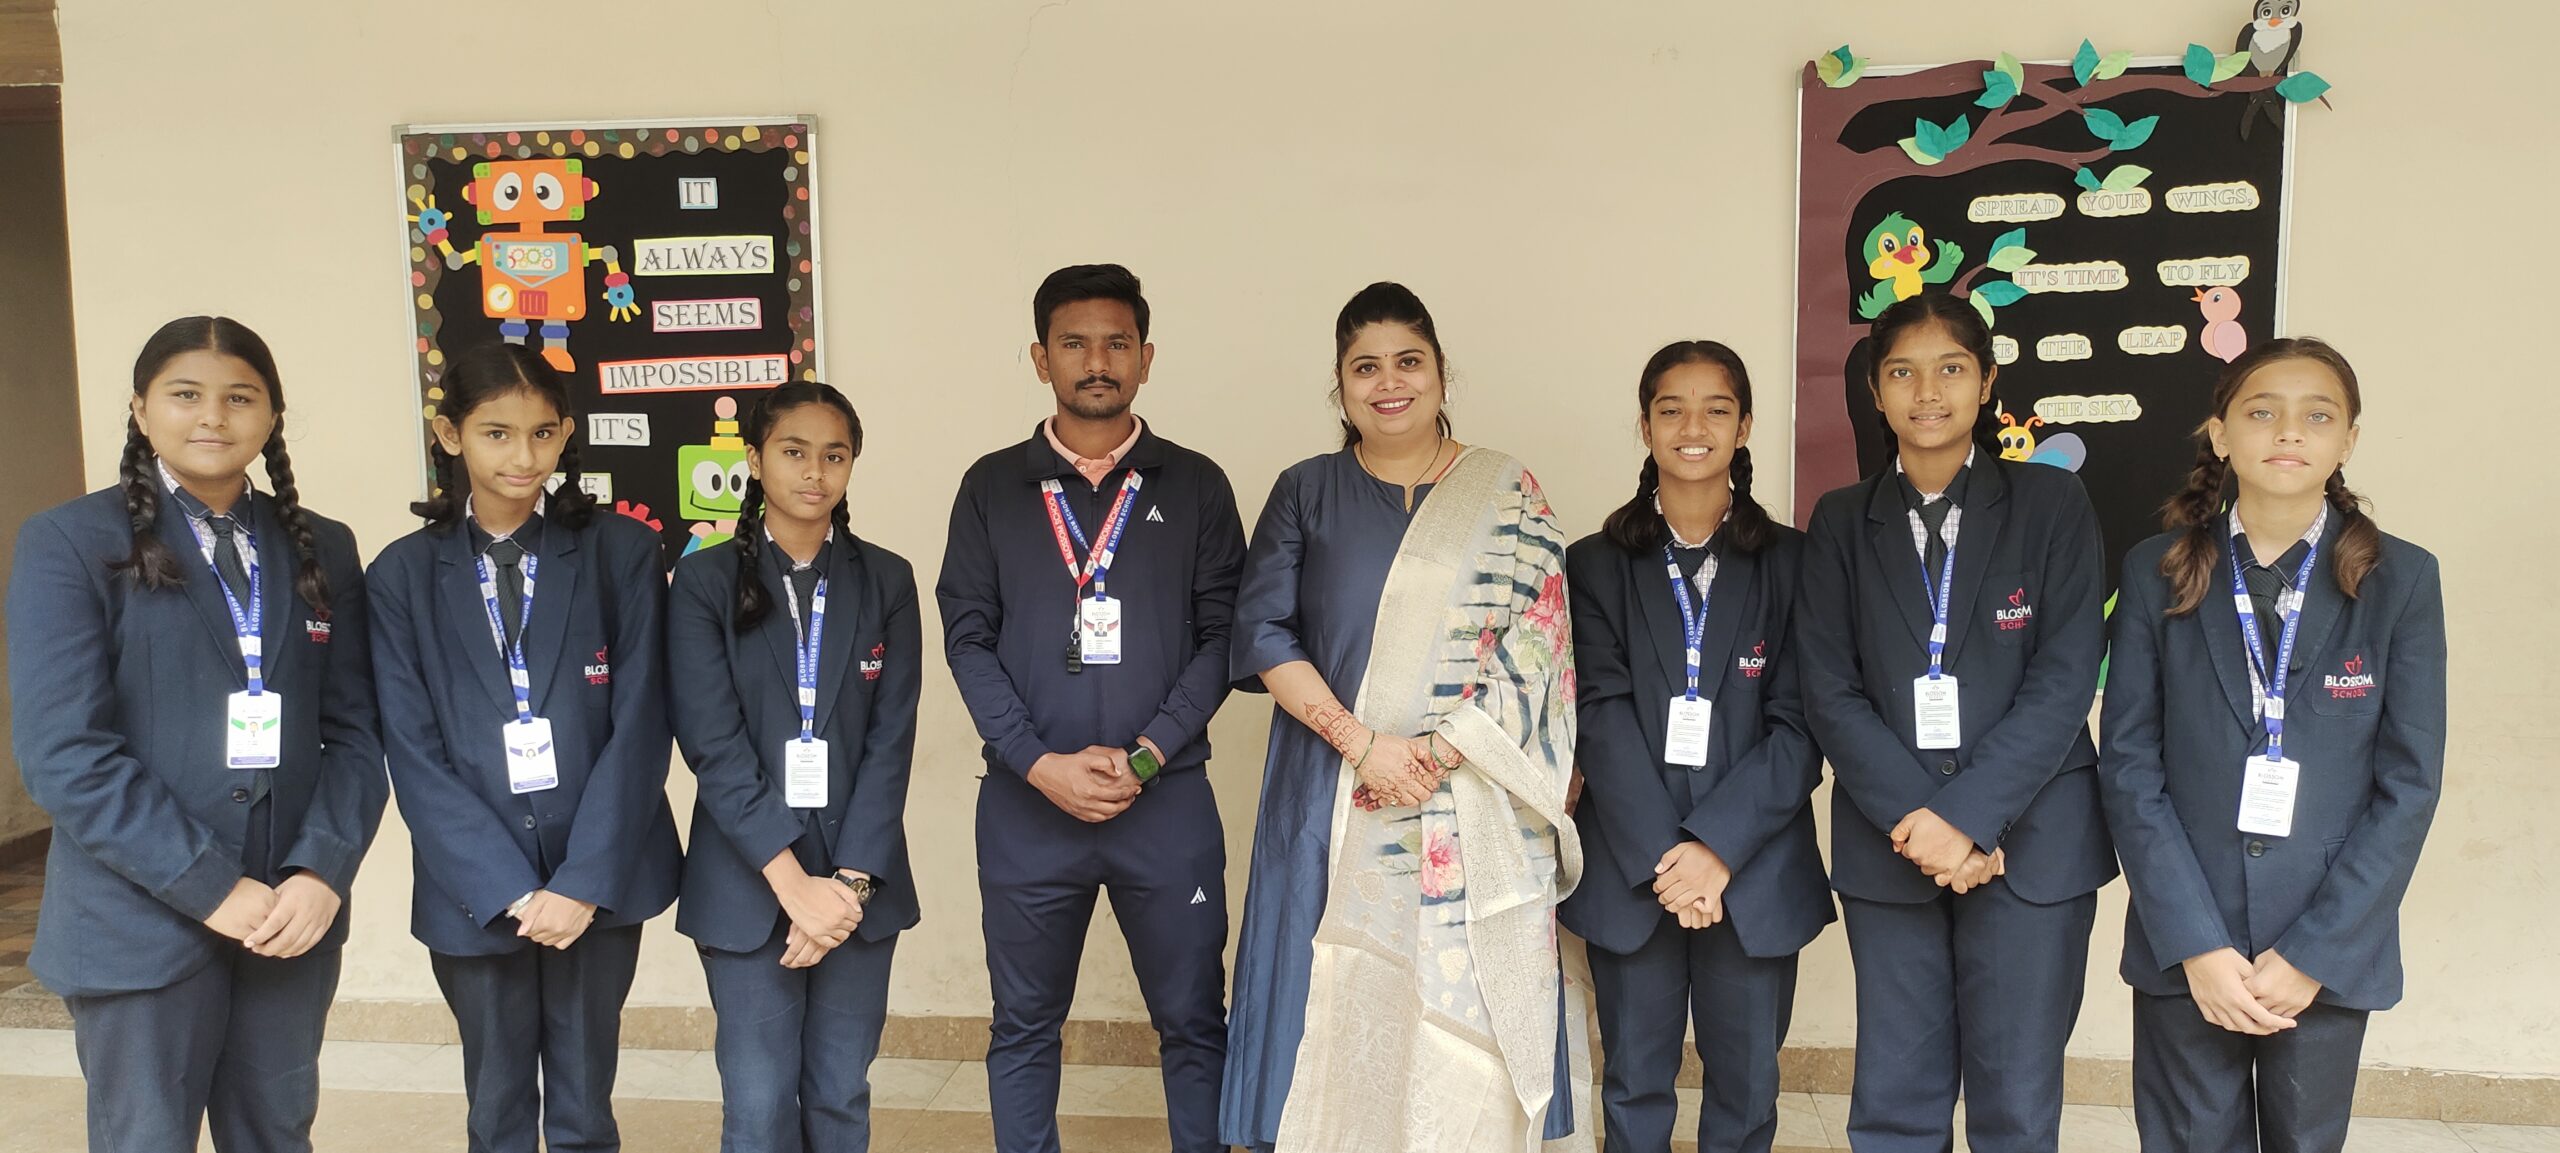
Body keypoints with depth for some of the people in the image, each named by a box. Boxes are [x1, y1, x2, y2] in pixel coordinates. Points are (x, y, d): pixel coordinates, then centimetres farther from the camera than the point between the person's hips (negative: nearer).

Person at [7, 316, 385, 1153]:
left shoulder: (321, 550, 10)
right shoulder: (69, 543, -2)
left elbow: (354, 732, 5)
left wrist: (321, 871, -11)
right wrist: (210, 887, -17)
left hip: (292, 913, 4)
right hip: (138, 921, -3)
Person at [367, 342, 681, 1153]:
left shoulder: (623, 553, -1)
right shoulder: (403, 575, 2)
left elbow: (639, 727, -6)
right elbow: (414, 752, -3)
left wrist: (583, 881, -13)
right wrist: (507, 889, -12)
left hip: (599, 880, -1)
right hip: (473, 892, 1)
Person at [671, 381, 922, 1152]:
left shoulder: (886, 581, 4)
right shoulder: (705, 581, -1)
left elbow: (891, 740, -1)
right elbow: (712, 743, -9)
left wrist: (851, 880, -11)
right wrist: (792, 881, -16)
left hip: (859, 881, 2)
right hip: (747, 884, -2)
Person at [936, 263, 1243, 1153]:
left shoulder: (1195, 486, 4)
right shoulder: (992, 487, 6)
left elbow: (1222, 635, 0)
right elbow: (968, 638, 1)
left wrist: (1143, 758, -11)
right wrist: (1043, 765, -11)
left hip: (1167, 800, 0)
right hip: (1026, 803, 1)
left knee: (1194, 1023, 8)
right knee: (1024, 1026, 12)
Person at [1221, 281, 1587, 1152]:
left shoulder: (1508, 494, 5)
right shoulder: (1306, 492, 7)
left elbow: (1535, 642, -2)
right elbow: (1263, 635, 0)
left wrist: (1437, 752, -13)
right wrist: (1360, 743, -12)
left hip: (1473, 811, 0)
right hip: (1332, 802, 1)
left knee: (1463, 1015, 1)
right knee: (1338, 1012, 3)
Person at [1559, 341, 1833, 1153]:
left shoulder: (1792, 563, 3)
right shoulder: (1596, 564, 4)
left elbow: (1800, 727, -4)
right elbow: (1601, 718, -5)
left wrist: (1716, 848, -15)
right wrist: (1662, 857, -15)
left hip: (1754, 868, 0)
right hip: (1628, 866, 0)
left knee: (1746, 1085, 10)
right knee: (1635, 1084, 10)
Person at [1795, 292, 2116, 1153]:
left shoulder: (2054, 506, 1)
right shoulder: (1840, 522, 7)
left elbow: (2064, 682, -6)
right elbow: (1829, 691, 0)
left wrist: (1968, 818, -15)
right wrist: (1915, 818, -13)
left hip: (2031, 844, -1)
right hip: (1888, 847, 2)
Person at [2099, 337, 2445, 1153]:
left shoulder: (2400, 580, 0)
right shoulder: (2158, 573, 0)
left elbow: (2410, 782, -3)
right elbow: (2130, 764, -4)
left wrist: (2312, 953, -9)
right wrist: (2196, 943, -11)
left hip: (2329, 949, 0)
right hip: (2184, 947, 0)